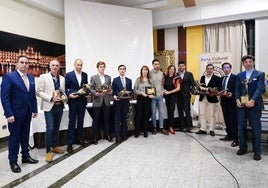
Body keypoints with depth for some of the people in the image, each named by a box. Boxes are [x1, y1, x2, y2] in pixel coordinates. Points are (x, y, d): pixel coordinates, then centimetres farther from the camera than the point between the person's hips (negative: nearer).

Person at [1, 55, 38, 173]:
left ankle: (25, 156, 31)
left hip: (27, 113, 6)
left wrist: (35, 110, 8)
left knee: (25, 136, 16)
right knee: (14, 137, 7)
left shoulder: (31, 78, 9)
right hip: (15, 114, -5)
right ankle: (13, 161, 21)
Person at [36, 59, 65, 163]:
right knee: (50, 128, -7)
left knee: (56, 128, 13)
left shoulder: (62, 78, 9)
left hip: (60, 106, 5)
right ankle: (48, 151, 6)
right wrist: (51, 98, -17)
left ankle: (54, 146, 29)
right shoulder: (43, 77, -3)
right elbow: (39, 92, -7)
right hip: (49, 106, -4)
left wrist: (64, 97, -8)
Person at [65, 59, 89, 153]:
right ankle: (70, 143, 8)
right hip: (73, 101, -4)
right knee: (72, 122, -1)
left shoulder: (85, 75, 9)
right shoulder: (69, 75, -2)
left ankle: (79, 139, 26)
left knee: (81, 121, 12)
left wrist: (87, 93, -5)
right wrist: (69, 95, -17)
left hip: (82, 101, 4)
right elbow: (65, 88, -1)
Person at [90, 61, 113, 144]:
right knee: (95, 120, 4)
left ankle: (107, 135, 24)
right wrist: (96, 93, -20)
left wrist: (111, 91, -10)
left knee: (106, 119, 10)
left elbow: (110, 87, 11)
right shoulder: (93, 77, 2)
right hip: (97, 101, -3)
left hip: (106, 101, 3)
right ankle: (94, 138, 14)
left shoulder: (108, 77, 12)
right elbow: (91, 89, -2)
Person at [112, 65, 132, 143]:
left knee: (124, 119, 9)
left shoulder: (129, 80, 12)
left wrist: (130, 96, -7)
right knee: (117, 119, -1)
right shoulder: (115, 80, 5)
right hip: (117, 102, -2)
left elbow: (130, 91, 12)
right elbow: (113, 91, 3)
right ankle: (118, 136, 4)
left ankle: (124, 135, 20)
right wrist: (114, 96, -15)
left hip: (126, 102, 3)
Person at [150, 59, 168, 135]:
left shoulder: (161, 73, 9)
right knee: (153, 112, 5)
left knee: (161, 112, 6)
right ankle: (154, 128, 18)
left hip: (160, 95, 4)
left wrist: (162, 91, 4)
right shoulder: (150, 73, -5)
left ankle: (161, 128, 15)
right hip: (152, 96, -4)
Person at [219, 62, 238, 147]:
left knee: (233, 120, -3)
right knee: (227, 120, 13)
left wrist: (232, 94, -23)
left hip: (232, 102, -7)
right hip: (224, 101, 7)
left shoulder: (235, 77, -5)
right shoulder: (222, 78, 17)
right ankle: (229, 135, 26)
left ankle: (235, 138, 3)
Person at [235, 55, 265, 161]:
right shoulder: (240, 75, 13)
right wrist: (237, 99, -8)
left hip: (254, 105, -3)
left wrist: (252, 100, -22)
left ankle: (257, 151, 14)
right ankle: (243, 148, 24)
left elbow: (260, 88, -10)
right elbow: (237, 89, 8)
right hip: (241, 105, 4)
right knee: (241, 127, 9)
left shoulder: (260, 74, 1)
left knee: (256, 128, 2)